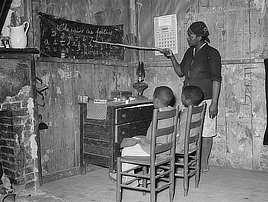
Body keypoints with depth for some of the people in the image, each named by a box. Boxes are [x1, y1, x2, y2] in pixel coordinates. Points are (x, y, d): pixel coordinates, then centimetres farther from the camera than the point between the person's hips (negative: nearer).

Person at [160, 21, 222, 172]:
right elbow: (180, 72, 21)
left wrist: (214, 103, -16)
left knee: (205, 133, 2)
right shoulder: (189, 52, 14)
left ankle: (204, 164, 13)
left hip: (205, 99, -6)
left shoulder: (211, 53, -7)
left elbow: (216, 79, -10)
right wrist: (171, 57, 8)